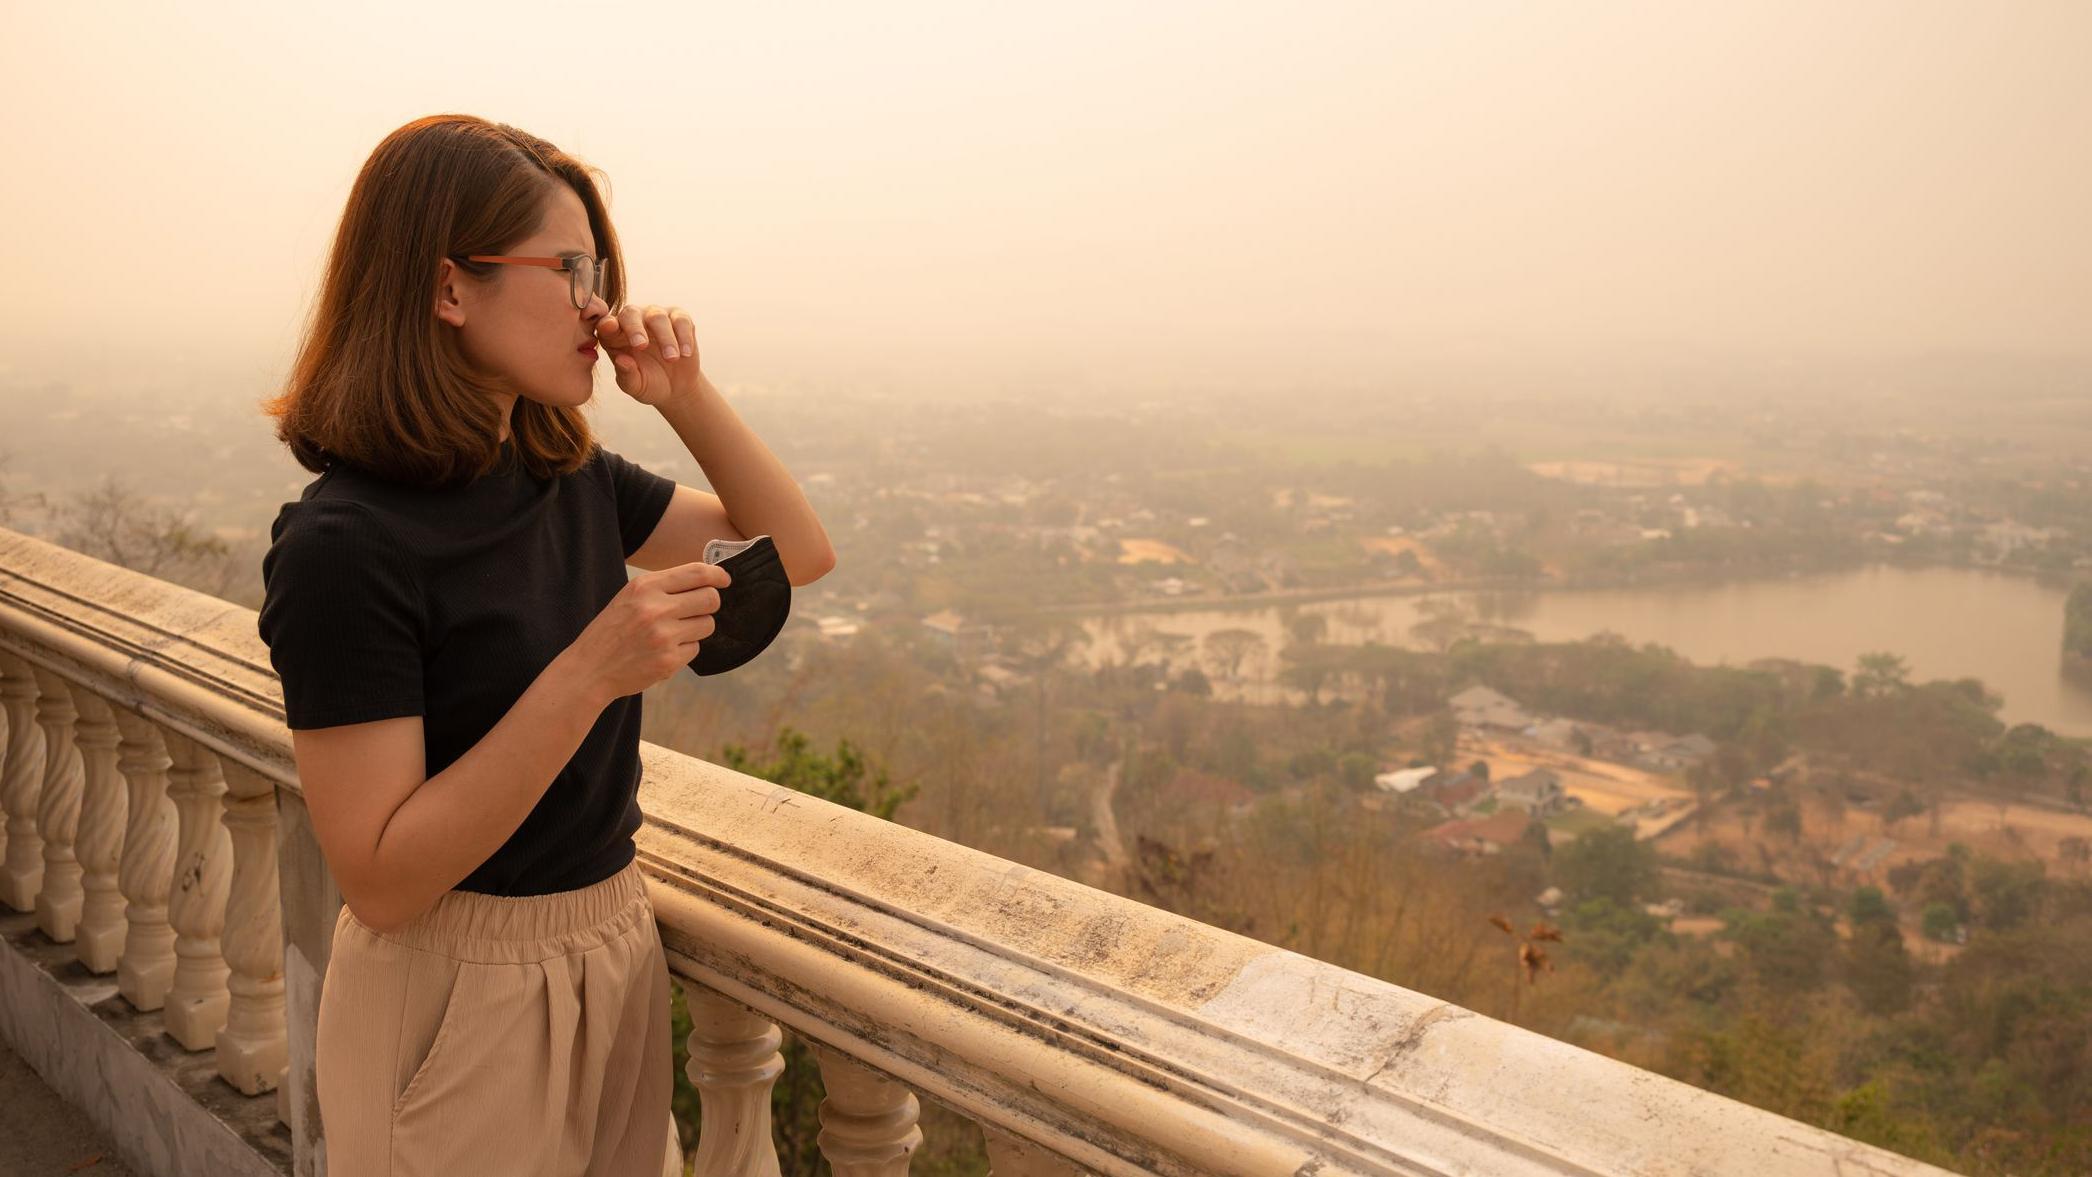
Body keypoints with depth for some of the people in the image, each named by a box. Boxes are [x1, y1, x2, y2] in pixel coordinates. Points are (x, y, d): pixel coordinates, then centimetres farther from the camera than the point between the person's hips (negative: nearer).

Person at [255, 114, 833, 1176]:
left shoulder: (571, 480, 0)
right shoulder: (343, 546, -21)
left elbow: (800, 553, 8)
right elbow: (378, 881, -23)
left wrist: (690, 399, -7)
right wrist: (589, 676, -32)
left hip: (613, 948, 7)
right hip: (459, 997, -7)